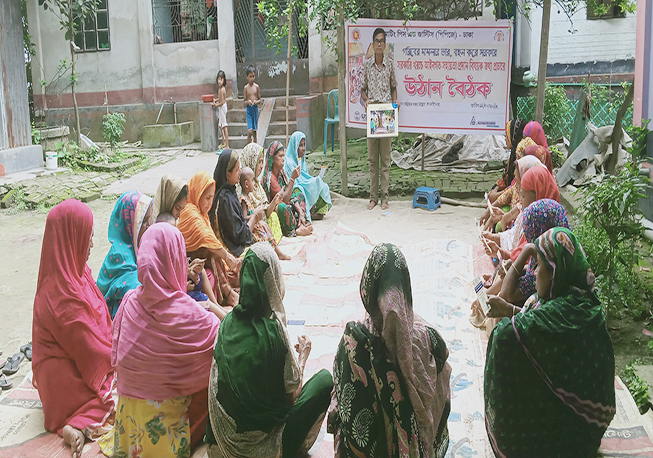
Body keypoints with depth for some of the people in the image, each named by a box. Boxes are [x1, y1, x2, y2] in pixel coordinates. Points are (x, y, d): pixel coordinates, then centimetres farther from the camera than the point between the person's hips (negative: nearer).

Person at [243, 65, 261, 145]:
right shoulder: (246, 88, -1)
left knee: (254, 132, 10)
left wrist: (257, 102, -13)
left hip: (255, 109, 2)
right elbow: (244, 101, 2)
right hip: (249, 109, -2)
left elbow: (259, 99, 8)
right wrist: (247, 102, -20)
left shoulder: (256, 86, 3)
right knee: (250, 131, -12)